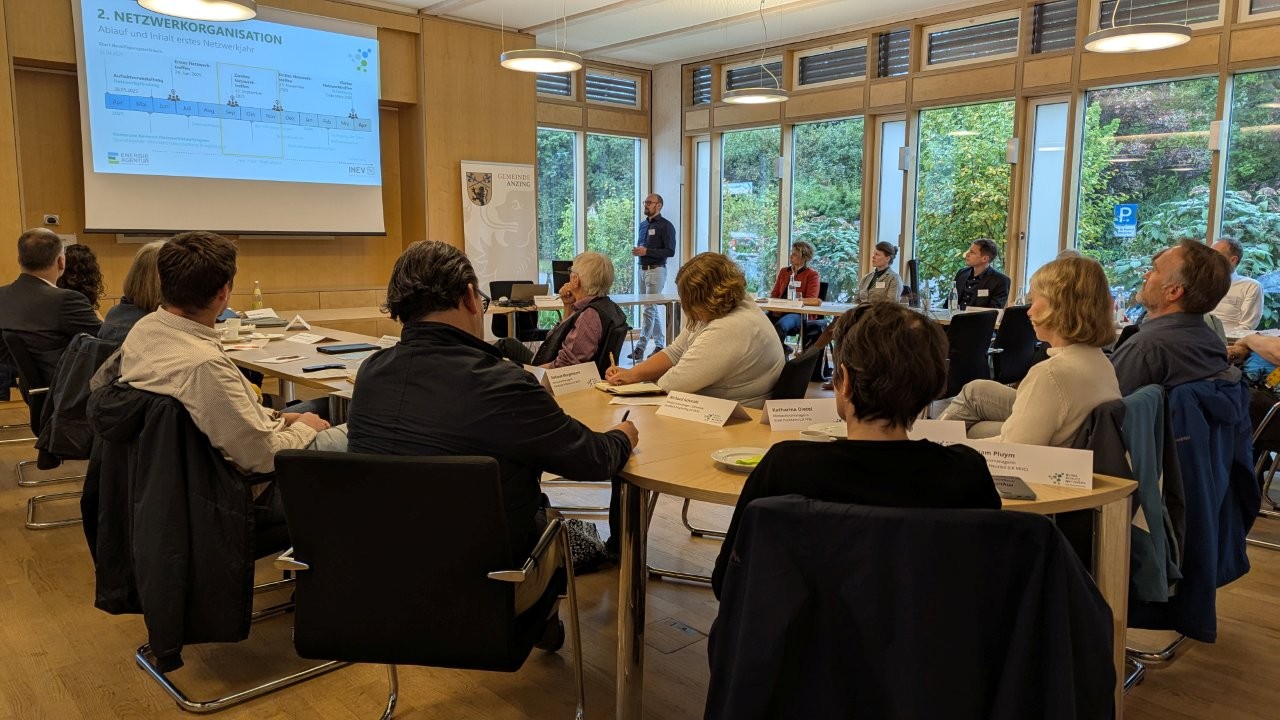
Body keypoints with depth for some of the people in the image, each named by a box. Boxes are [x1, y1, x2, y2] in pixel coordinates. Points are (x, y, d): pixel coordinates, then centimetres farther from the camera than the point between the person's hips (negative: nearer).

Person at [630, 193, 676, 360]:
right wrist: (637, 250, 4)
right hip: (642, 270, 8)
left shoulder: (665, 226, -8)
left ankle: (640, 347, -11)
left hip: (656, 271, -8)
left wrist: (647, 251, -20)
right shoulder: (643, 224, 15)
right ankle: (660, 344, 22)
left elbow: (670, 251, -14)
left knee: (649, 309, -10)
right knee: (653, 309, 13)